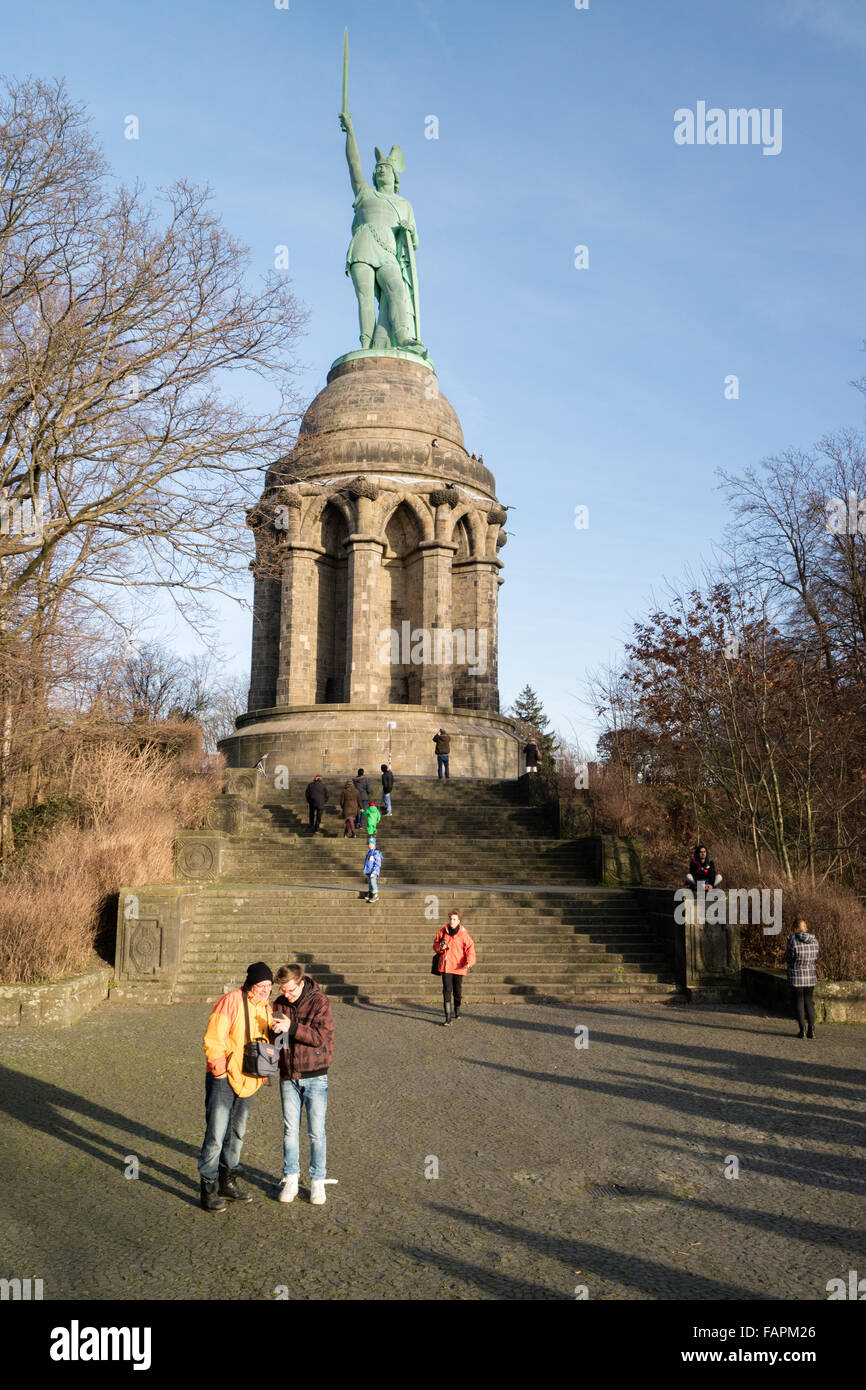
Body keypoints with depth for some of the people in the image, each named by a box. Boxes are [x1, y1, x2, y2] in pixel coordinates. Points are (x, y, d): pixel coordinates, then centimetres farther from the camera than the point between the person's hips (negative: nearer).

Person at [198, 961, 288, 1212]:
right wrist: (219, 1070, -16)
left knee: (237, 1132, 16)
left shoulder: (265, 1006, 8)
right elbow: (213, 1039, -17)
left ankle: (228, 1183, 29)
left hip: (247, 1080, 7)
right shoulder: (230, 1002, -16)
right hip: (223, 1078, -7)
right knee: (216, 1134, -7)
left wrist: (277, 1030, -4)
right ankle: (208, 1189, 4)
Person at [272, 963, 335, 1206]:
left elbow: (320, 1036, -20)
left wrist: (292, 1027, -29)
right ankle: (290, 1179, 23)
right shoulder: (279, 1003, 1)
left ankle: (317, 1182, 15)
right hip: (288, 1077, 4)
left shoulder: (320, 1001, -12)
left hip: (314, 1076, -4)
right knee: (290, 1130, 10)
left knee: (316, 1131, 2)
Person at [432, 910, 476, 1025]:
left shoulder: (463, 933, -4)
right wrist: (440, 947, -12)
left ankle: (457, 1011, 38)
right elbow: (435, 945, 12)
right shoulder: (442, 931, 2)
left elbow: (470, 947, -9)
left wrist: (469, 961, -24)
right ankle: (448, 1017, -9)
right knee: (447, 990, -8)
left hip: (458, 966, 0)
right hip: (445, 965, 0)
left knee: (458, 990, 12)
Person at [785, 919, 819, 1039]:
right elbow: (815, 958, 10)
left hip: (796, 976, -4)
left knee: (799, 1003, 5)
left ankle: (802, 1031, 5)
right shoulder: (814, 940, -2)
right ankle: (811, 1030, 11)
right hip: (811, 975, 4)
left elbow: (788, 959, -6)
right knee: (809, 1002, 14)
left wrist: (787, 946, 7)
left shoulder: (793, 941, -16)